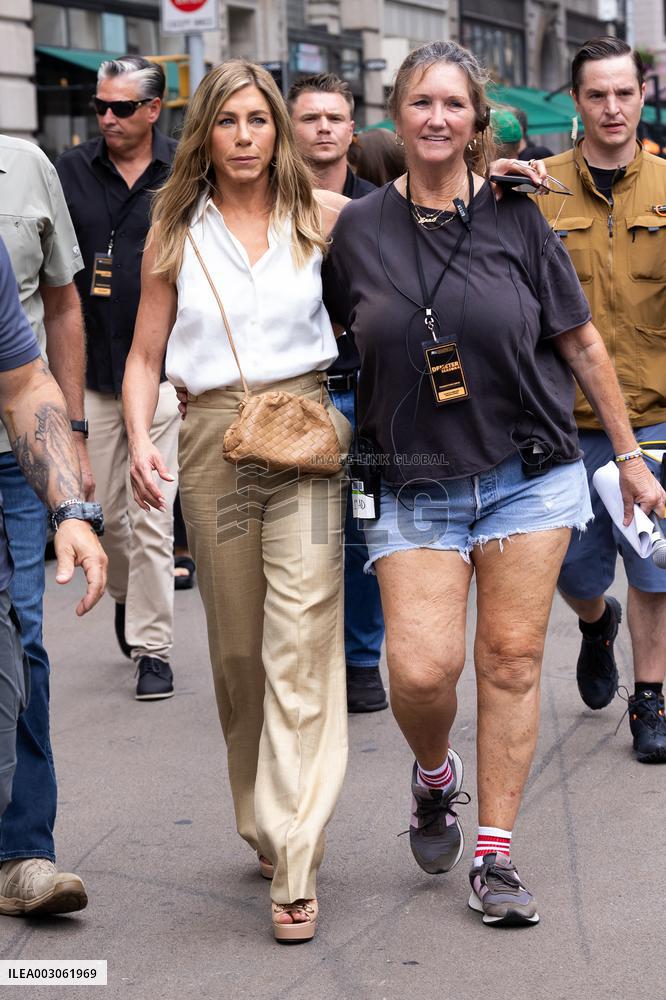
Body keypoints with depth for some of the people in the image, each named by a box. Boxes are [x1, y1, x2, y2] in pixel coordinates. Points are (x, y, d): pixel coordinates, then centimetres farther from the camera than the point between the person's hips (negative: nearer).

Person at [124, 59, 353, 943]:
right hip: (214, 440, 2)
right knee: (236, 652, 10)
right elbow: (144, 356, 10)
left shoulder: (323, 217, 7)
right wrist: (139, 441, -8)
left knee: (300, 646, -11)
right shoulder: (175, 235, 9)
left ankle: (295, 867, -13)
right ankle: (263, 826, 27)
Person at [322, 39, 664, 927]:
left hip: (530, 474, 0)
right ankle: (434, 776, 22)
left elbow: (581, 343, 7)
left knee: (512, 659, 0)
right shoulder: (359, 230, 2)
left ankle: (496, 854, 11)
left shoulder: (515, 218, 1)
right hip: (416, 483, 0)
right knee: (421, 668, -12)